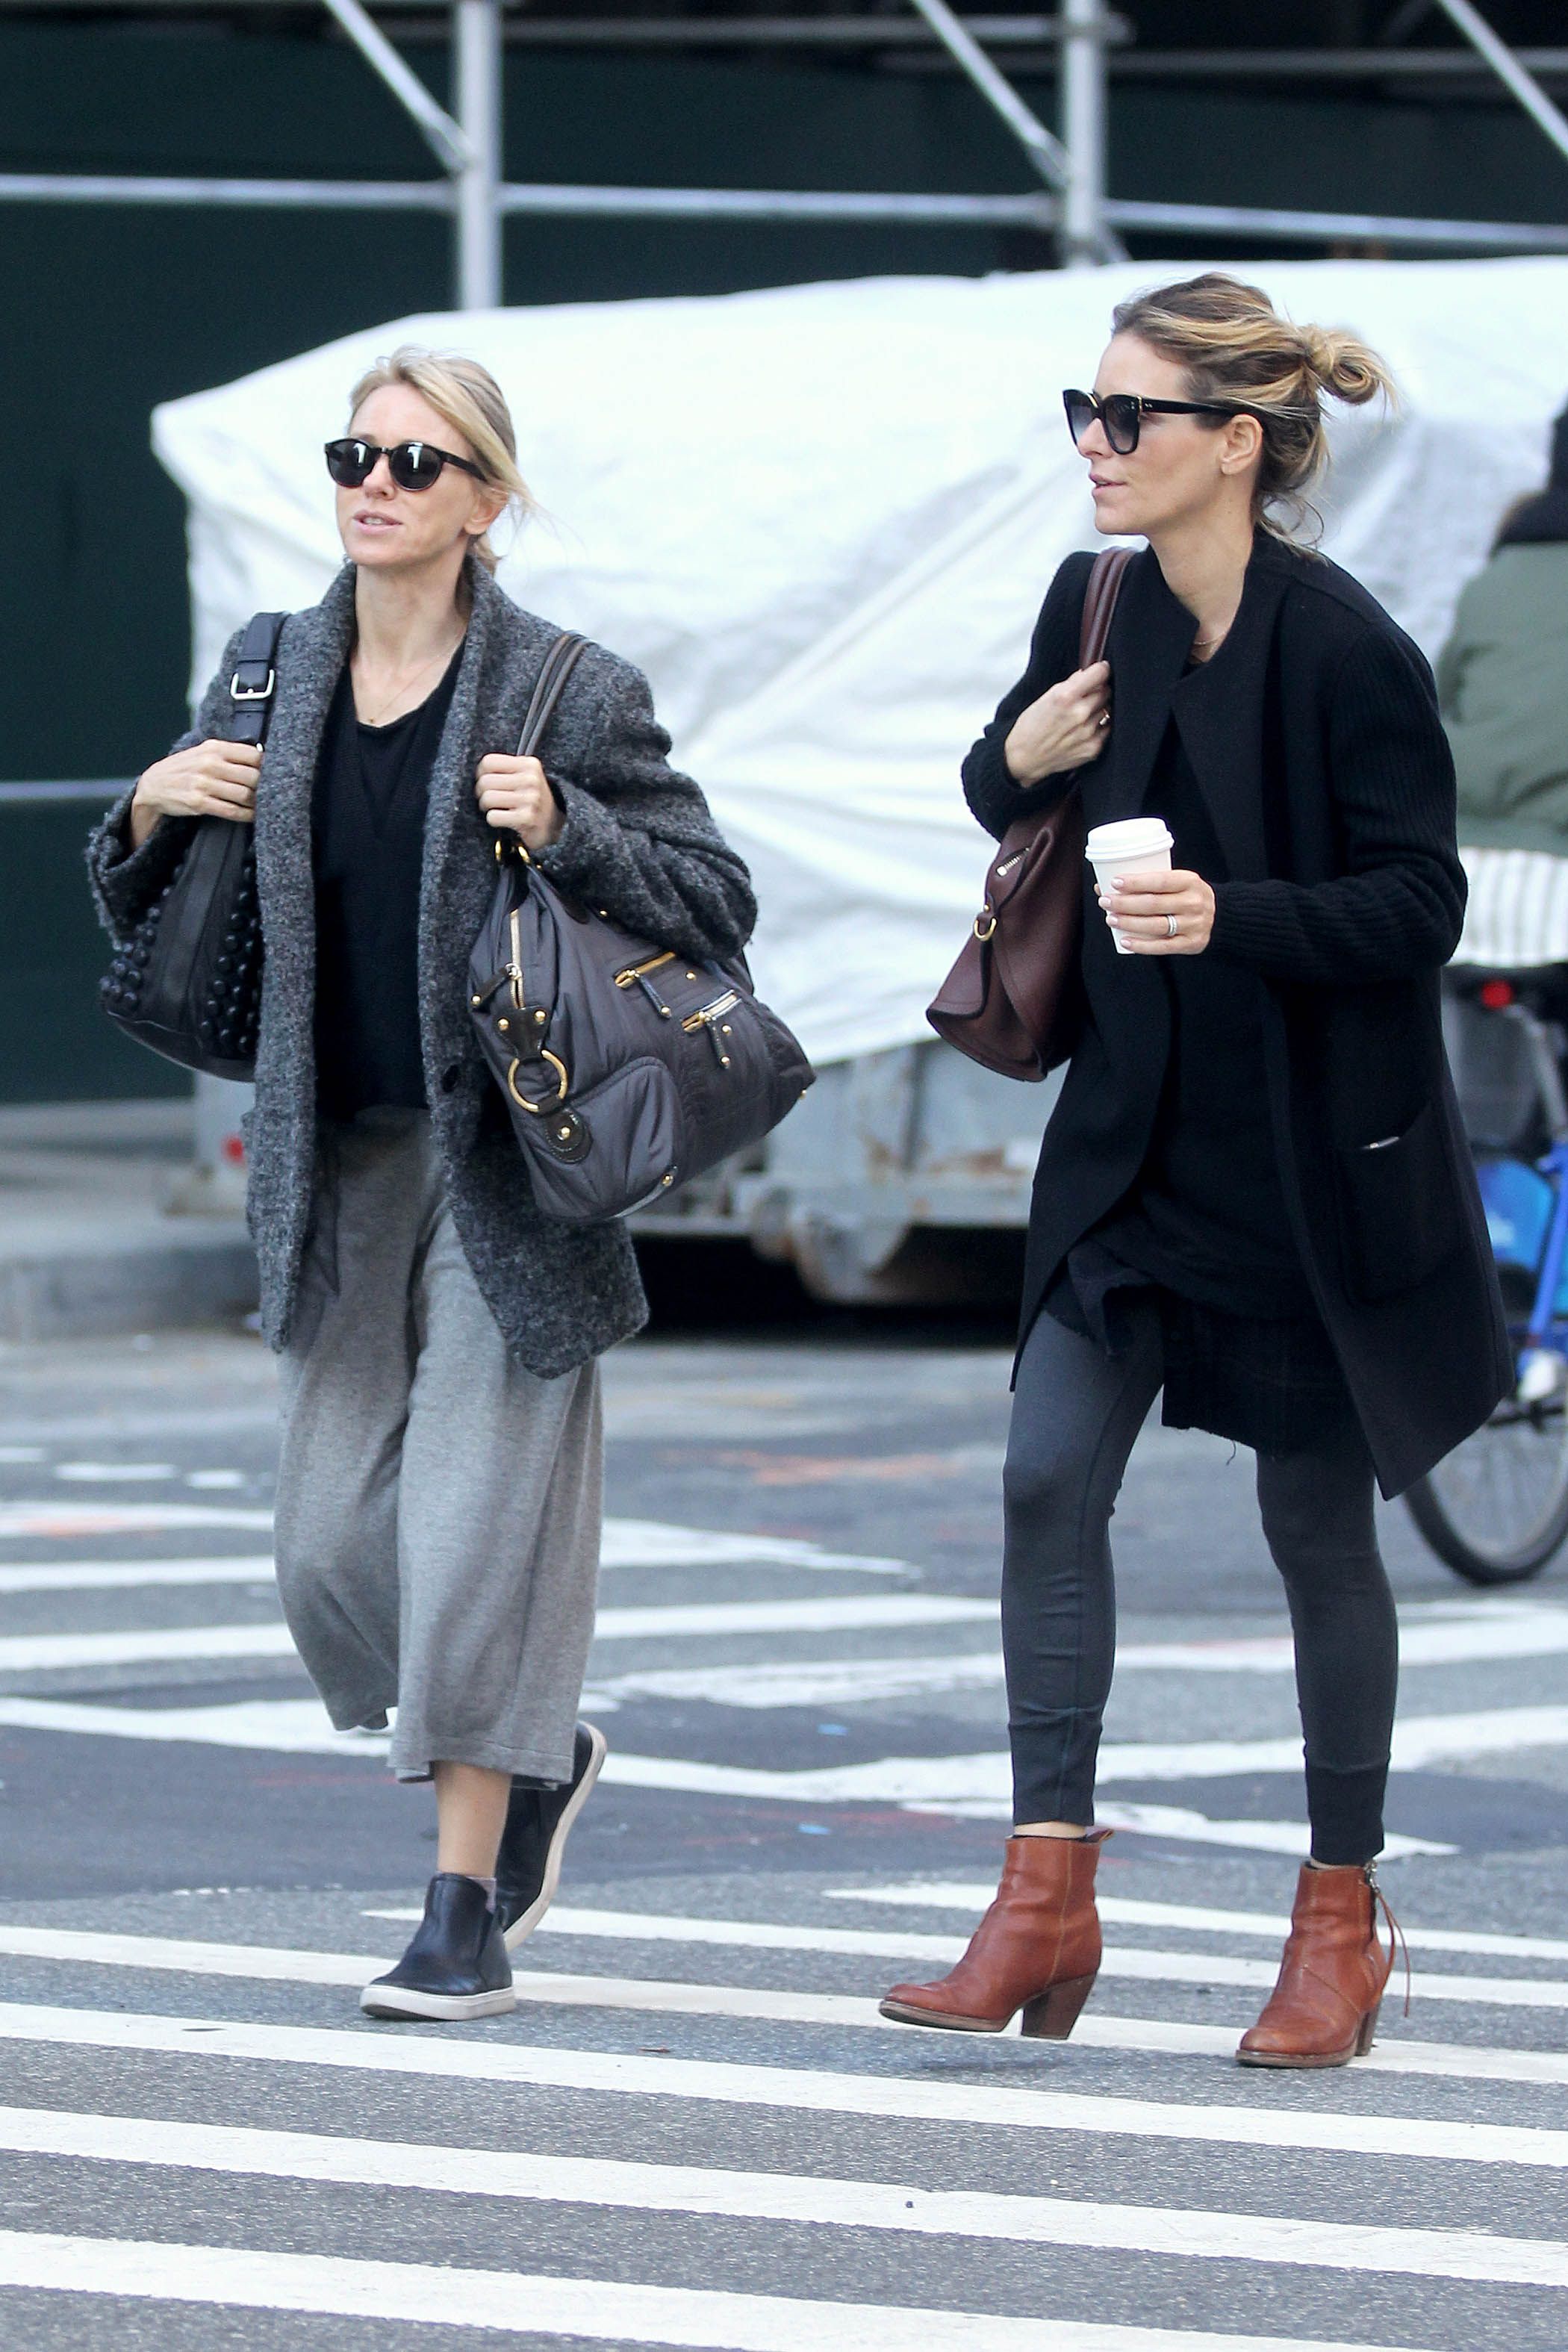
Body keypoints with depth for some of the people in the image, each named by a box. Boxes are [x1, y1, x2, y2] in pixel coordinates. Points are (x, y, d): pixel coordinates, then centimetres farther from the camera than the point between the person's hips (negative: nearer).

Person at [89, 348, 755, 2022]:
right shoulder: (267, 684, 7)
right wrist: (155, 807, -3)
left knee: (475, 1524, -7)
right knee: (333, 1543, 5)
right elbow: (144, 915, 18)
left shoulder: (570, 694, -5)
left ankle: (465, 1914, 3)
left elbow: (716, 901, -2)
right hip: (342, 1164, 5)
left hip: (510, 1169, -5)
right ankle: (538, 1758, 32)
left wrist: (564, 829, -16)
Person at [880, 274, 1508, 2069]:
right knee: (1049, 1477, -5)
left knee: (1317, 1522, 5)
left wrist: (1236, 917, -30)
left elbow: (1421, 904, -15)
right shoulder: (1100, 610, 1)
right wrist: (1016, 757, -6)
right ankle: (1046, 1898, 0)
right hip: (1135, 1132, 5)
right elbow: (1017, 808, 16)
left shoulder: (1343, 650, -17)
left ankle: (1339, 1919, 19)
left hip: (1311, 1158, -5)